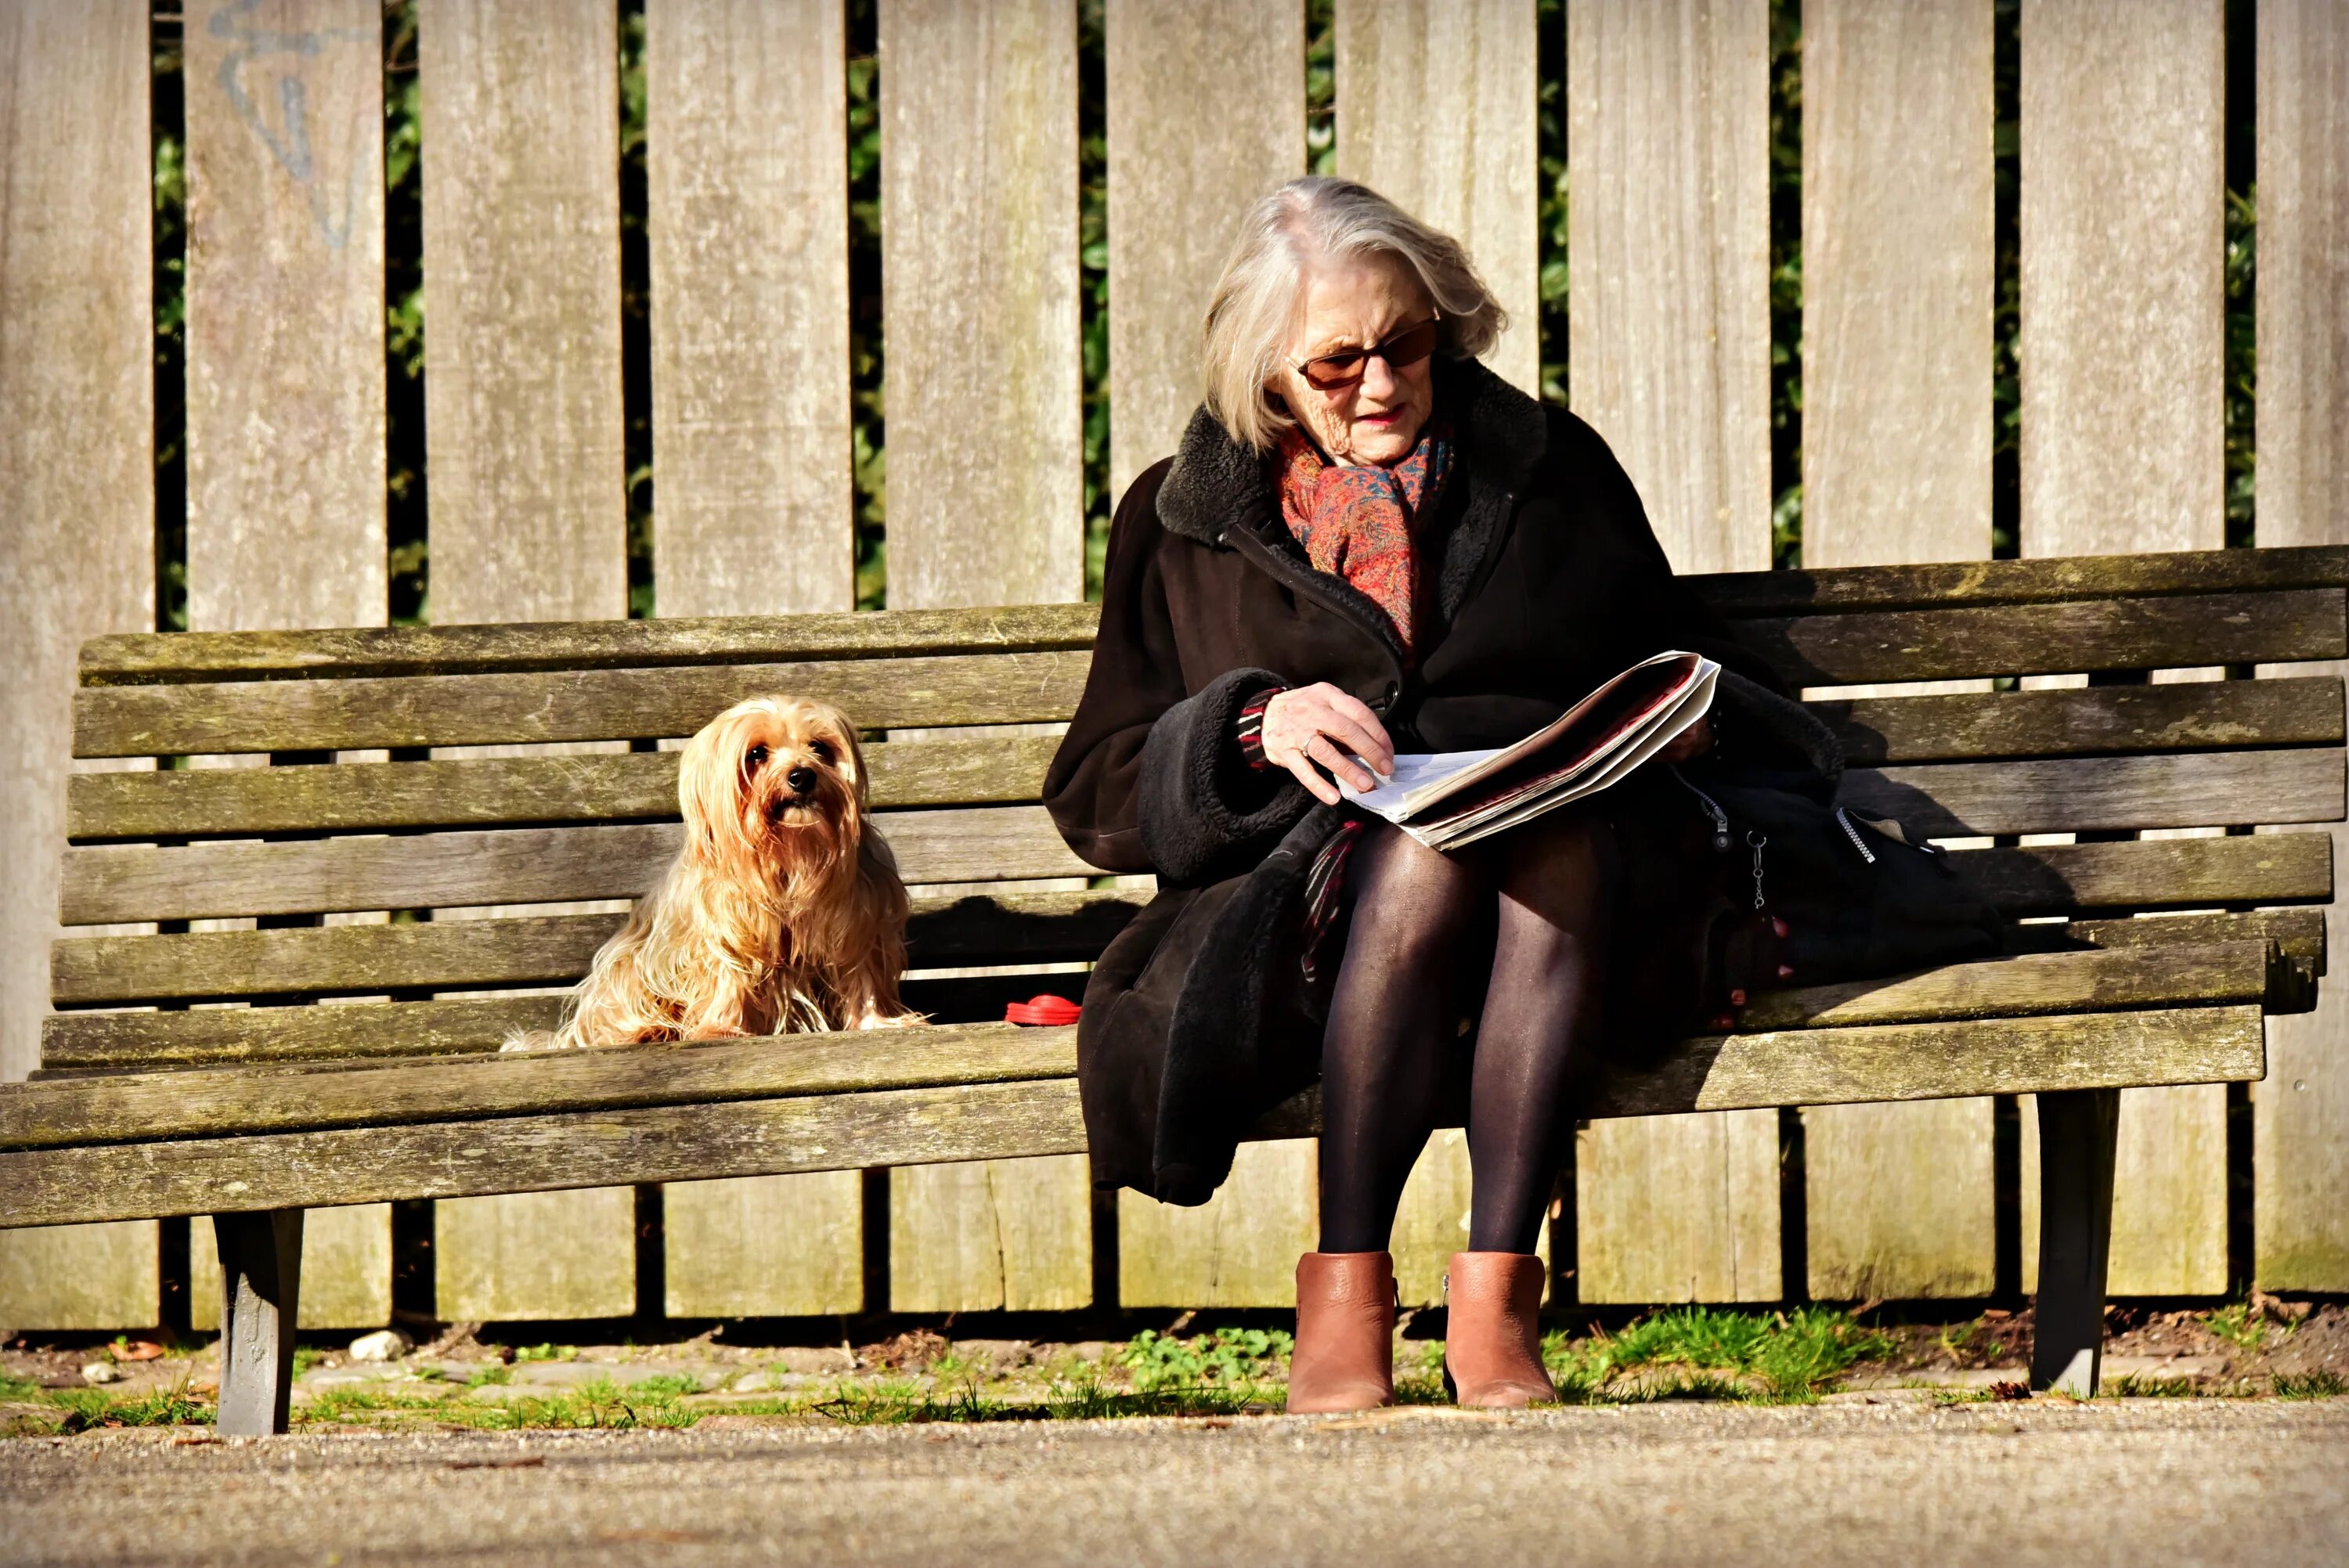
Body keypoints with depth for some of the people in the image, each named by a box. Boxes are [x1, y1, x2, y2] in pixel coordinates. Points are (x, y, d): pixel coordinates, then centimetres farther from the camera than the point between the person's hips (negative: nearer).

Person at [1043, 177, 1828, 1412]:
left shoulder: (1553, 468, 20)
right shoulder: (1185, 524, 17)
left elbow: (1686, 661, 29)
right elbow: (1097, 794, 11)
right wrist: (1255, 730, -9)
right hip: (1310, 883, -1)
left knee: (1565, 836, -37)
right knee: (1427, 851, -38)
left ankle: (1495, 1296, -43)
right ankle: (1344, 1296, -37)